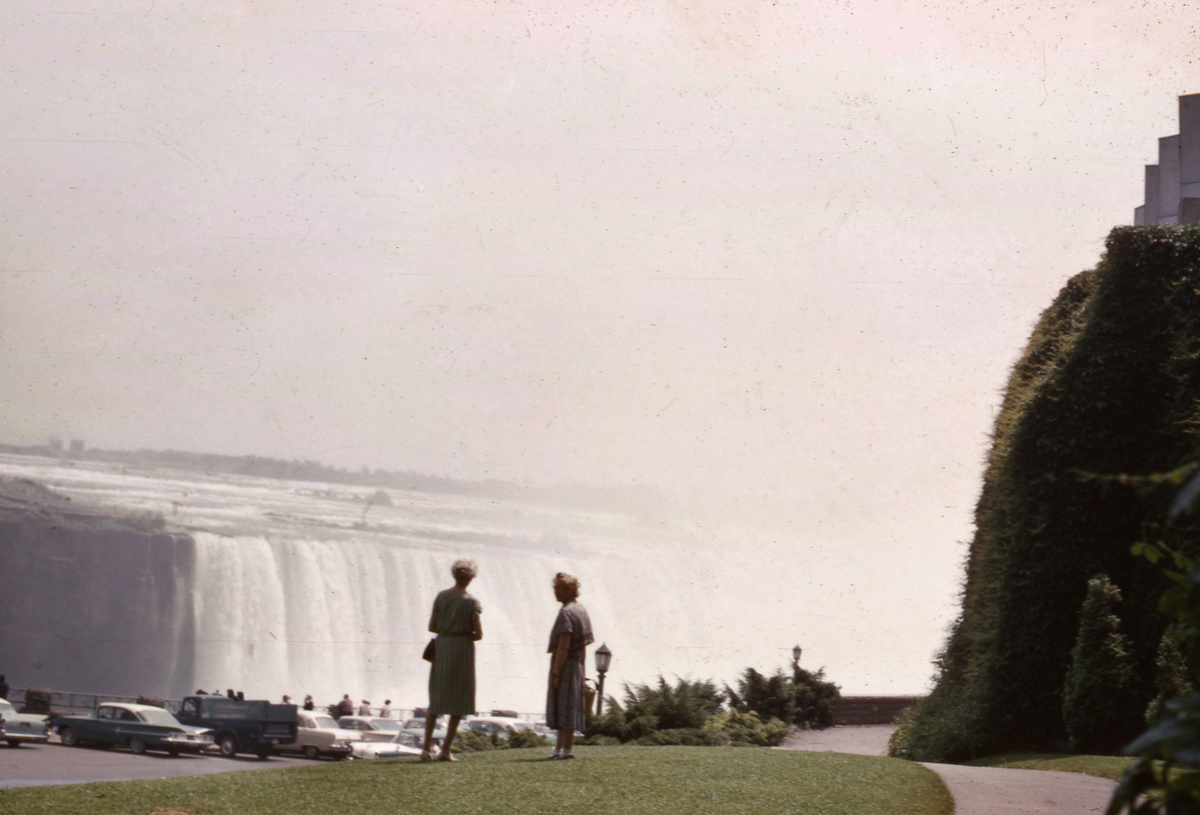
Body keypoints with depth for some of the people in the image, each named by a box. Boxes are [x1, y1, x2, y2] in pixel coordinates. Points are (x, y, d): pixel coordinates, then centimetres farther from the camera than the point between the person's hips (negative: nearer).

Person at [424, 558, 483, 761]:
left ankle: (427, 747, 8)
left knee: (435, 700, 13)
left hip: (441, 646, 4)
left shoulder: (441, 596, 3)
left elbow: (432, 626, 6)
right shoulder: (471, 602, -9)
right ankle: (446, 750, 1)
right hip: (462, 650, -4)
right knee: (459, 701, 4)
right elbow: (478, 634, -9)